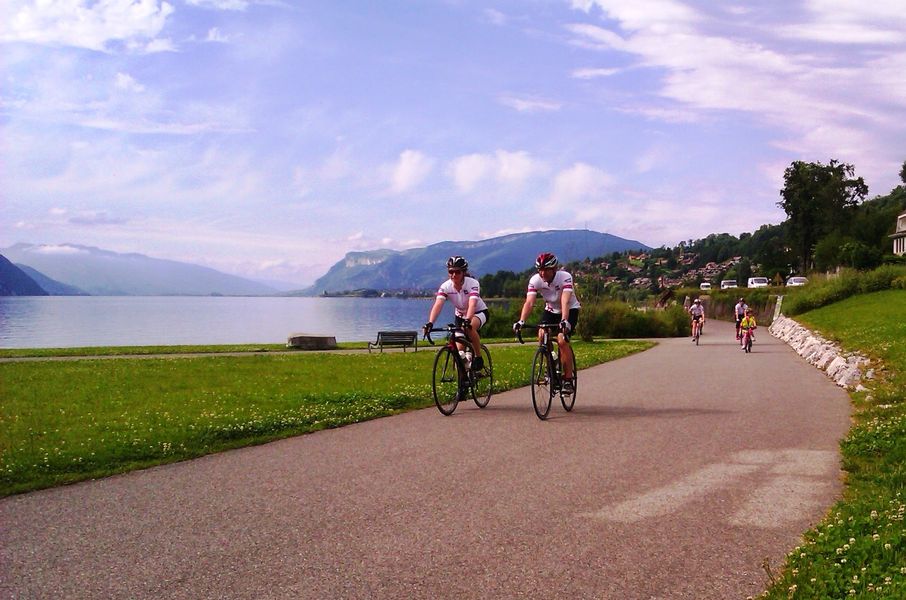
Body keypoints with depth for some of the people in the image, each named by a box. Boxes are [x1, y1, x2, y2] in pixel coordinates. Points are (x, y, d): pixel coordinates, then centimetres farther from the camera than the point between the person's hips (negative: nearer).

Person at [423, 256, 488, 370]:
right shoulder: (445, 286, -20)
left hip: (479, 312, -4)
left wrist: (467, 321, -60)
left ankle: (479, 358, -19)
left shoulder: (472, 283, -29)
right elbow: (437, 305, -33)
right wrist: (430, 323, -49)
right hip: (460, 315, 4)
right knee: (460, 349, -3)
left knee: (469, 328, -37)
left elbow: (472, 305, -43)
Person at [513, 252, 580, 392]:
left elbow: (565, 301, -42)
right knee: (541, 335, -22)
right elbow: (529, 302, -30)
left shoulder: (565, 277, -30)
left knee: (562, 340, -24)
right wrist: (521, 321, -46)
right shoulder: (535, 280, -20)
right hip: (550, 310, 4)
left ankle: (568, 379, -13)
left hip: (570, 310, -4)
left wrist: (564, 321, -58)